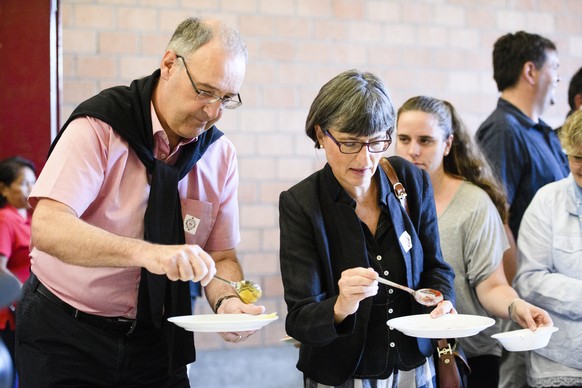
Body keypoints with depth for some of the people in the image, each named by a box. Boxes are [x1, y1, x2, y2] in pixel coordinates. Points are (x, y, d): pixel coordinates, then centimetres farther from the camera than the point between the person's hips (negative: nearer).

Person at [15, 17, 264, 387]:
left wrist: (228, 301, -23)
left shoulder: (221, 154, -2)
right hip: (67, 336, -4)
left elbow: (221, 256, 0)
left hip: (156, 339, 4)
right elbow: (47, 228, -29)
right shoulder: (99, 127, -18)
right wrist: (146, 252, -42)